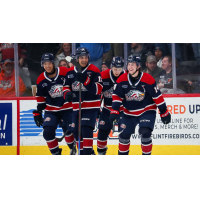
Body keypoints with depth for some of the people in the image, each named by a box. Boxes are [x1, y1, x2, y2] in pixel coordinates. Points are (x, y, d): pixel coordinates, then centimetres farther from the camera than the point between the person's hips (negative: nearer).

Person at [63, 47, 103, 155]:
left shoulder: (94, 71, -8)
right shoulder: (70, 72, 6)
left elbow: (98, 89, -16)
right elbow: (66, 86, 16)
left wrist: (86, 81, -29)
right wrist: (67, 94, -7)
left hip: (91, 106, -5)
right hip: (76, 106, 5)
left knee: (86, 129, -18)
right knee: (76, 132, 9)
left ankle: (87, 154, -15)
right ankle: (82, 151, 28)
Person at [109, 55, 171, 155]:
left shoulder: (148, 79, -17)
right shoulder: (122, 80, -8)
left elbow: (157, 96, -11)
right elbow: (117, 96, 1)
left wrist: (164, 113, -7)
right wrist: (114, 111, -9)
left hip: (147, 111, -4)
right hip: (129, 113, 4)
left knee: (145, 133, -20)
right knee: (124, 134, 3)